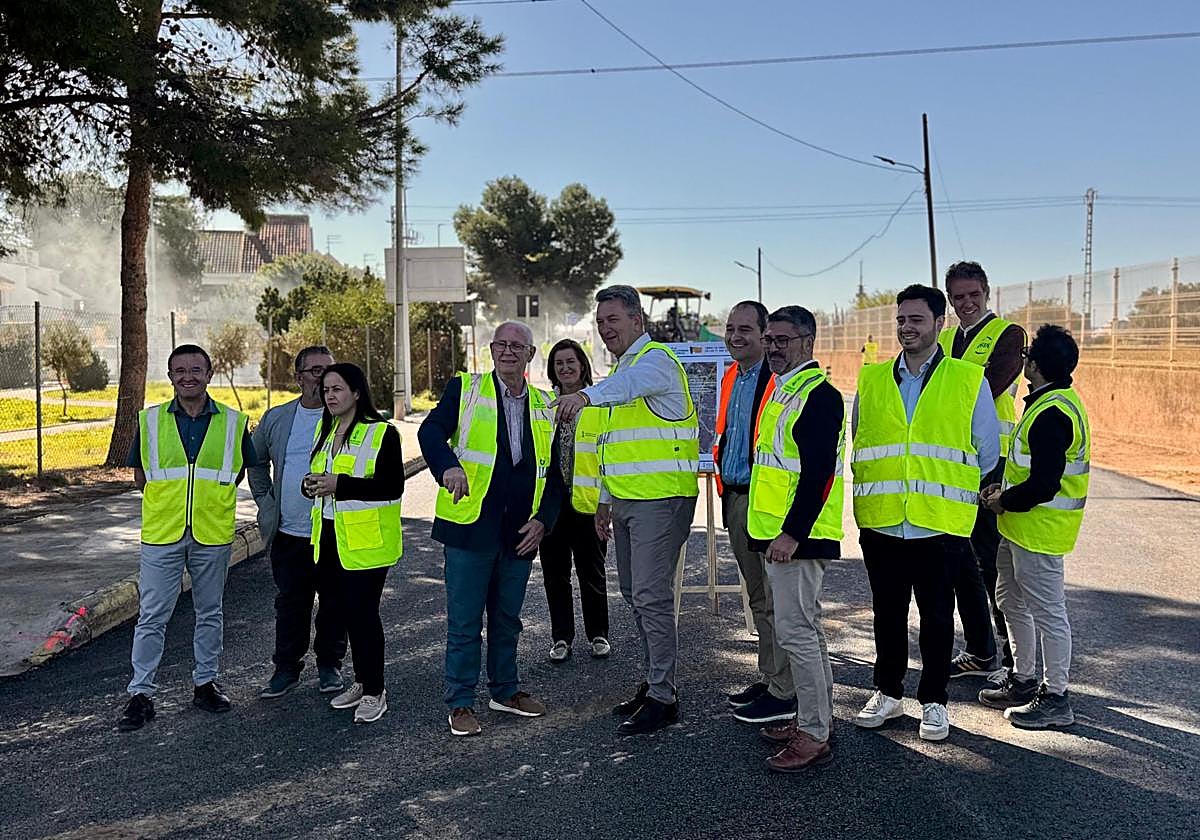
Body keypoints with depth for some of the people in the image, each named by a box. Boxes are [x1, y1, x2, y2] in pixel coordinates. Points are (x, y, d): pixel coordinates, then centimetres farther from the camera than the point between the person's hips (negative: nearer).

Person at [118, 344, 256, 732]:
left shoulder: (233, 422, 0)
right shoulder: (150, 421, 1)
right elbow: (140, 475, 10)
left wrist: (212, 500, 4)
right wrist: (169, 501, 3)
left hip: (213, 536, 1)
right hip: (161, 535, 0)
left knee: (210, 613, 12)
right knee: (152, 616, 3)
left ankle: (206, 683, 26)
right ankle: (140, 694, 14)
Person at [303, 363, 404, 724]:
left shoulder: (382, 432, -11)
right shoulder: (325, 430, 13)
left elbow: (393, 487, -18)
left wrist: (340, 484, -25)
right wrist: (311, 484, -2)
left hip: (366, 542, -7)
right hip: (330, 538, 7)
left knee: (362, 612, -4)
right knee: (345, 610, 14)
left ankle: (374, 691, 11)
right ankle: (361, 681, 30)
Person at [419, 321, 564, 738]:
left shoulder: (546, 407, 11)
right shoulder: (465, 389, 1)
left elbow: (555, 472, 11)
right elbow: (431, 430, -15)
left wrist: (543, 520, -2)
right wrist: (448, 466, -35)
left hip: (520, 532, 4)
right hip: (470, 527, -4)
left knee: (507, 617, 18)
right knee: (464, 621, 3)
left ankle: (505, 690, 33)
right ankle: (460, 703, 16)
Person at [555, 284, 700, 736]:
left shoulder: (656, 359, -10)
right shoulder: (622, 368, 19)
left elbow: (632, 382, -36)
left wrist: (586, 394, -55)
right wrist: (606, 500, 21)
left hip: (660, 499, -10)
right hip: (626, 501, 10)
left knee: (651, 597, -8)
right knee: (634, 594, 14)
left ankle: (663, 697, 3)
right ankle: (655, 681, 27)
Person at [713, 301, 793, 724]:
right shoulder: (730, 377, 15)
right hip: (735, 498, 9)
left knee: (777, 599, -1)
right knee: (757, 597, 17)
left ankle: (784, 692, 9)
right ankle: (769, 677, 30)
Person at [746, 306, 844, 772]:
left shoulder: (819, 394, -14)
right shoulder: (783, 390, 17)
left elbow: (818, 472, -22)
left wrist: (792, 533, -23)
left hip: (798, 536, -10)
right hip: (779, 534, 10)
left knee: (796, 632, -6)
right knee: (804, 630, 16)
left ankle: (814, 736, 4)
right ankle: (815, 718, 28)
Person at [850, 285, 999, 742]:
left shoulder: (969, 380, 1)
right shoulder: (871, 380, 8)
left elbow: (988, 453, 7)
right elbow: (855, 445, 16)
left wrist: (972, 501, 8)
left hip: (940, 524, -2)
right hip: (880, 523, 2)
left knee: (937, 616, 9)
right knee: (887, 613, 13)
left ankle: (933, 701, 26)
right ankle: (887, 693, 30)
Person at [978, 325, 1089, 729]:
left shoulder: (1051, 414, -23)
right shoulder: (1057, 401, 11)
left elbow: (1044, 484, -26)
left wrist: (1005, 502, -12)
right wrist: (1005, 488, 8)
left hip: (1038, 529, -11)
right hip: (1021, 527, 11)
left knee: (1047, 612, 1)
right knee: (1012, 600, 21)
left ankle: (1055, 699, 13)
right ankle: (1023, 681, 34)